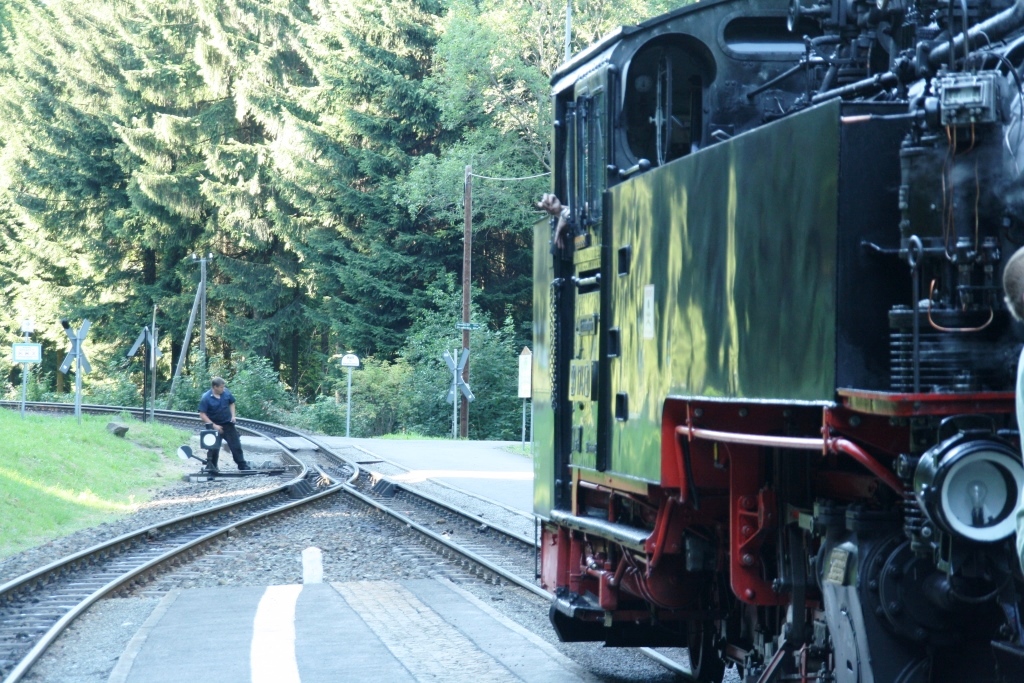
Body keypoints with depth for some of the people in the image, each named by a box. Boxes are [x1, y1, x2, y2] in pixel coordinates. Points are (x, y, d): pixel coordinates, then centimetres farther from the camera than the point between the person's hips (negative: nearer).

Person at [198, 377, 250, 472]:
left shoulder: (226, 392, -5)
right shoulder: (206, 398, -18)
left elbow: (231, 403, 15)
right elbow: (202, 415, -17)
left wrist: (233, 416, 1)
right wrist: (213, 425, -20)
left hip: (228, 424, 4)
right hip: (215, 426, -4)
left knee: (236, 445, 4)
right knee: (214, 448, 3)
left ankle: (242, 465, 12)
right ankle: (211, 466, 19)